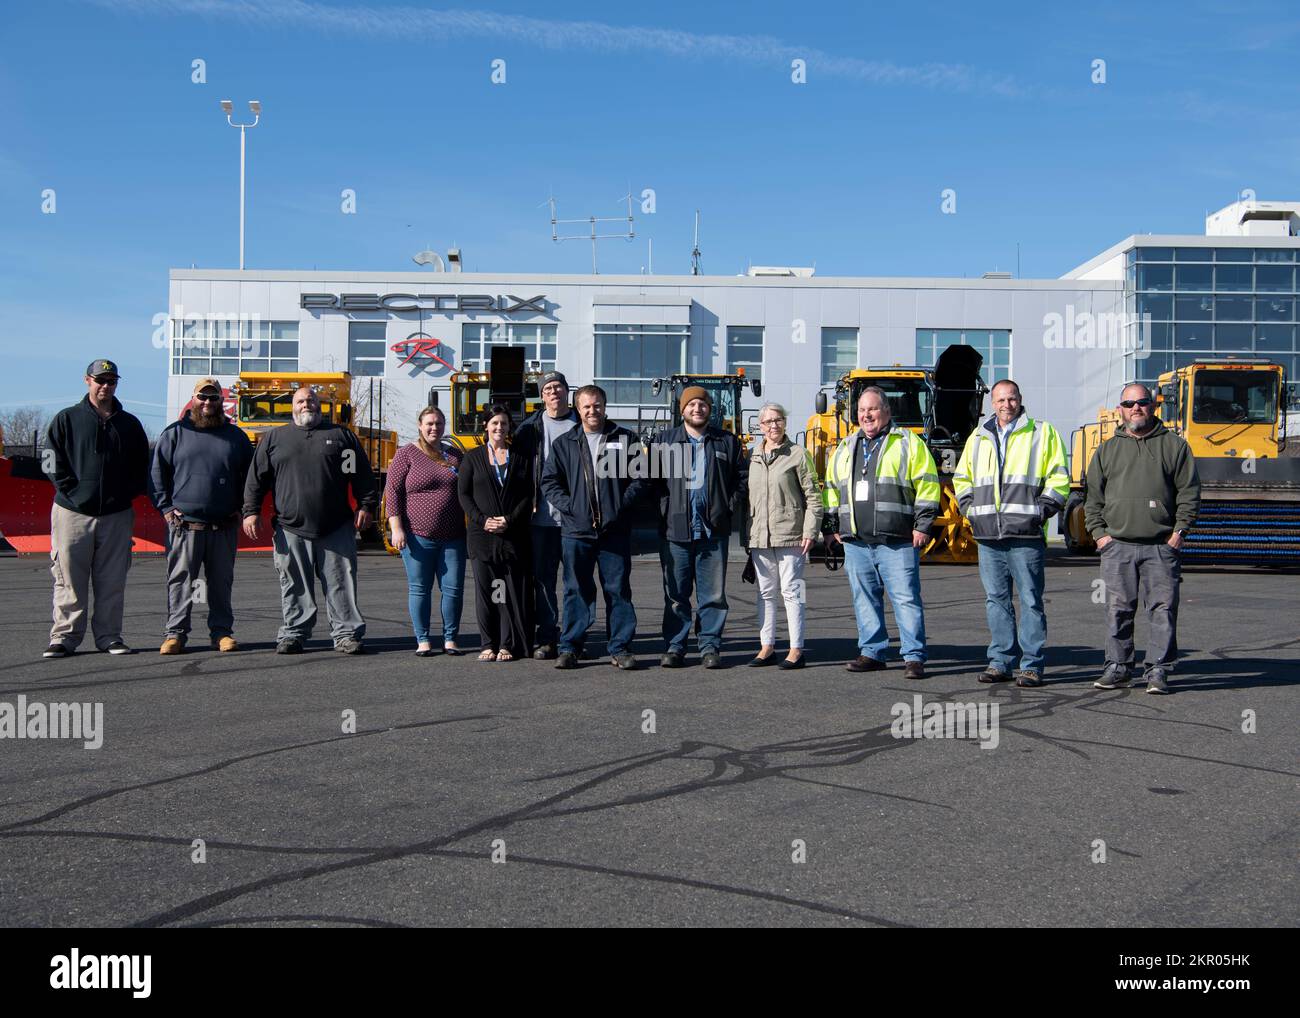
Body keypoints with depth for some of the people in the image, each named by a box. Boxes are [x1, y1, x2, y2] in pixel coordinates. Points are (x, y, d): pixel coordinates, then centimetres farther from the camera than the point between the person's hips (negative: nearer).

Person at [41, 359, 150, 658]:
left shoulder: (130, 425, 13)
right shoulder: (66, 420, 5)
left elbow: (142, 468, 15)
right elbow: (52, 462, 0)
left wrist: (127, 493, 2)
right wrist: (71, 489, -9)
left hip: (116, 515, 2)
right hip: (73, 511, -2)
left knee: (112, 581, 5)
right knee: (69, 579, 0)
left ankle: (109, 635, 12)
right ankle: (64, 635, 7)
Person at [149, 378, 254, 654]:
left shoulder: (236, 436, 12)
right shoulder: (174, 433, 6)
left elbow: (249, 476, 16)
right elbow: (157, 473, 6)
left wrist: (241, 508, 6)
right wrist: (166, 508, -3)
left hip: (224, 526, 2)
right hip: (184, 524, -2)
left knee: (221, 581, 8)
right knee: (180, 580, 0)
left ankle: (221, 631, 15)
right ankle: (175, 633, 6)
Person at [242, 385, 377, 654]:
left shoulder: (341, 435, 13)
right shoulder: (274, 437, 14)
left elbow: (362, 475, 10)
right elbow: (256, 478, 11)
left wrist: (366, 506, 1)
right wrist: (251, 511, 2)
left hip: (336, 529, 0)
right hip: (291, 530, 0)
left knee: (341, 583, 0)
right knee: (295, 587, 4)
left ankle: (346, 634, 6)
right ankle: (293, 634, 13)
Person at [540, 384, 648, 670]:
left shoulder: (625, 440, 7)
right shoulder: (564, 443, 9)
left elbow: (639, 478, 6)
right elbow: (549, 481, 9)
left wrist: (621, 505, -6)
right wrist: (569, 505, -4)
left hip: (615, 531, 0)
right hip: (576, 530, 0)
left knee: (618, 590, 3)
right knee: (576, 591, 5)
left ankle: (620, 649, 11)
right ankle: (569, 647, 12)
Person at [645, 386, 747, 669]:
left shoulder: (727, 442, 10)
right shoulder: (664, 441, 8)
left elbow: (743, 478, 12)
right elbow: (651, 480, 8)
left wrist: (730, 506, 2)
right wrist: (665, 507, -2)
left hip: (713, 531, 0)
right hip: (675, 531, 0)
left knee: (713, 594, 3)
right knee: (676, 595, 5)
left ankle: (710, 647, 12)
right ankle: (674, 647, 12)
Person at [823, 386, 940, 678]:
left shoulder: (908, 443, 2)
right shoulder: (845, 448, 18)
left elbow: (927, 485, -3)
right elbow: (832, 488, 23)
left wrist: (922, 525, -9)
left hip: (897, 542, -5)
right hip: (855, 542, 5)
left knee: (906, 598, -6)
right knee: (865, 599, 9)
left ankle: (914, 657, -1)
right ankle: (872, 653, 18)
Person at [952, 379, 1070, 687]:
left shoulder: (1042, 433, 6)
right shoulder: (978, 437, 18)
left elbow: (1059, 477, 3)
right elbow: (961, 478, 25)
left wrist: (1043, 509, -7)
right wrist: (969, 507, 10)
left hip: (1026, 534, -4)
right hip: (987, 535, 4)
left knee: (1030, 600, -2)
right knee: (996, 600, 7)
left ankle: (1032, 665, 4)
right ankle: (1000, 662, 14)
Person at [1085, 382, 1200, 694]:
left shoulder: (1174, 445, 9)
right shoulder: (1107, 450, 14)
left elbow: (1189, 492, 6)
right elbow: (1094, 496, 14)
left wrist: (1179, 531, -2)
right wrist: (1099, 533, 4)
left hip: (1161, 546, -1)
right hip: (1117, 545, 2)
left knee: (1163, 608, -3)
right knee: (1118, 609, 3)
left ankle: (1158, 670, 4)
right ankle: (1118, 667, 12)